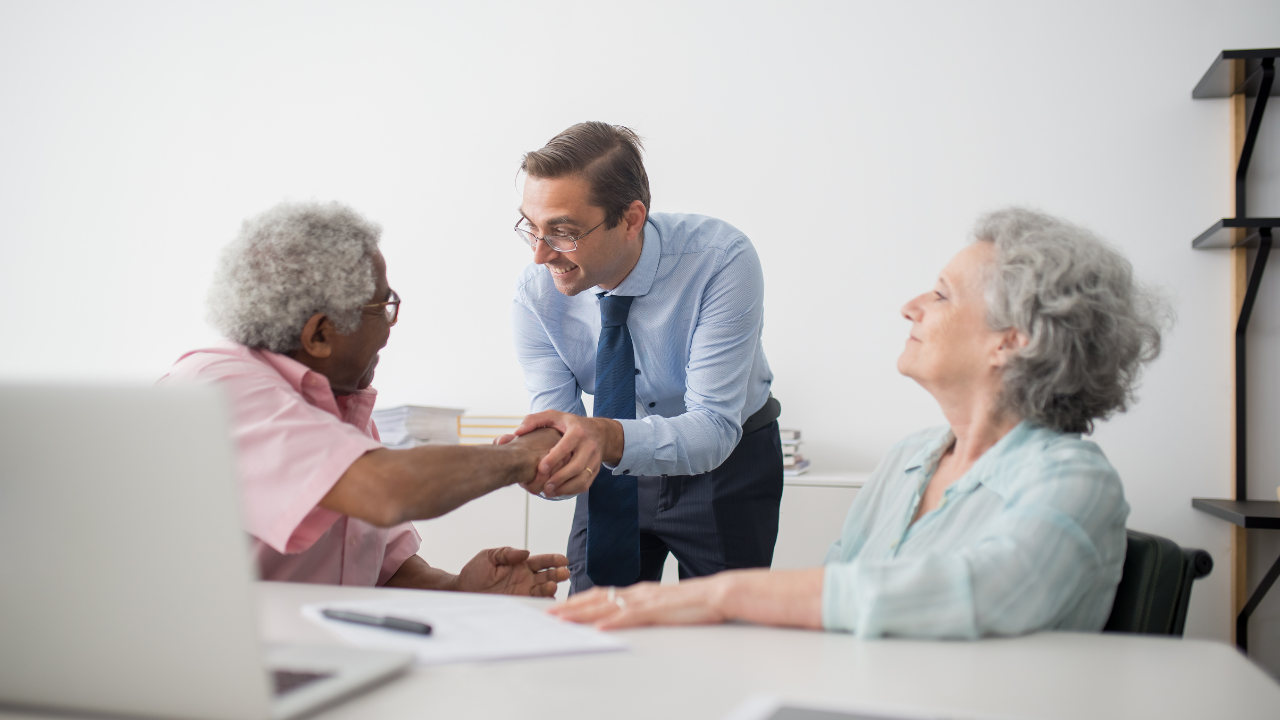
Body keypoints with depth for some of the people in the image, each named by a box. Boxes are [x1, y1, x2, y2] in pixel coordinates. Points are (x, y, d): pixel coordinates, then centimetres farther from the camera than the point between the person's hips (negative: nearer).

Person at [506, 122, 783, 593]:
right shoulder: (536, 296, -20)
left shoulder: (722, 260, -30)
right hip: (616, 469, 3)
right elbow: (559, 431, -19)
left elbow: (715, 427, -33)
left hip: (725, 469, -2)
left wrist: (608, 438, -52)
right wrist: (540, 464, -43)